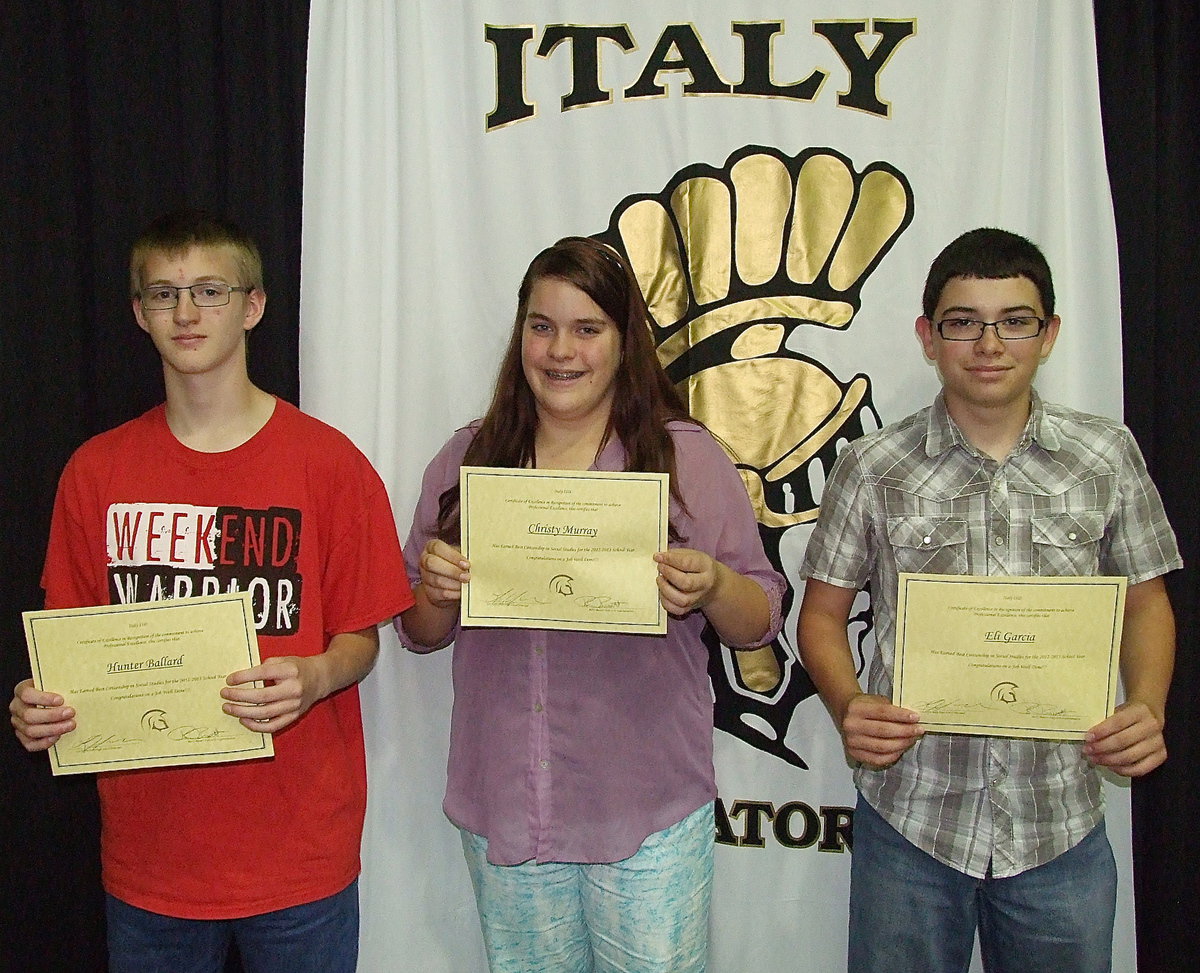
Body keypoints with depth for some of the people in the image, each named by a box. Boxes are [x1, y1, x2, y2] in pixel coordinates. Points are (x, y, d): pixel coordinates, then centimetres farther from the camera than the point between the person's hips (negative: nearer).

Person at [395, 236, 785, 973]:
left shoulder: (688, 456, -2)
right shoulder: (466, 460, 5)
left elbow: (759, 622, -1)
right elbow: (420, 632, 10)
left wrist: (710, 588, -22)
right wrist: (438, 592, -12)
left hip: (646, 808, -2)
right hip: (504, 805, 3)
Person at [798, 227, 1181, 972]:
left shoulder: (1108, 456, 2)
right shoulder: (873, 470, -2)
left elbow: (1146, 602, 10)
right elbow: (823, 612, 4)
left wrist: (1147, 706, -8)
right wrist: (848, 705, -15)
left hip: (1063, 824, 1)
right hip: (910, 814, -1)